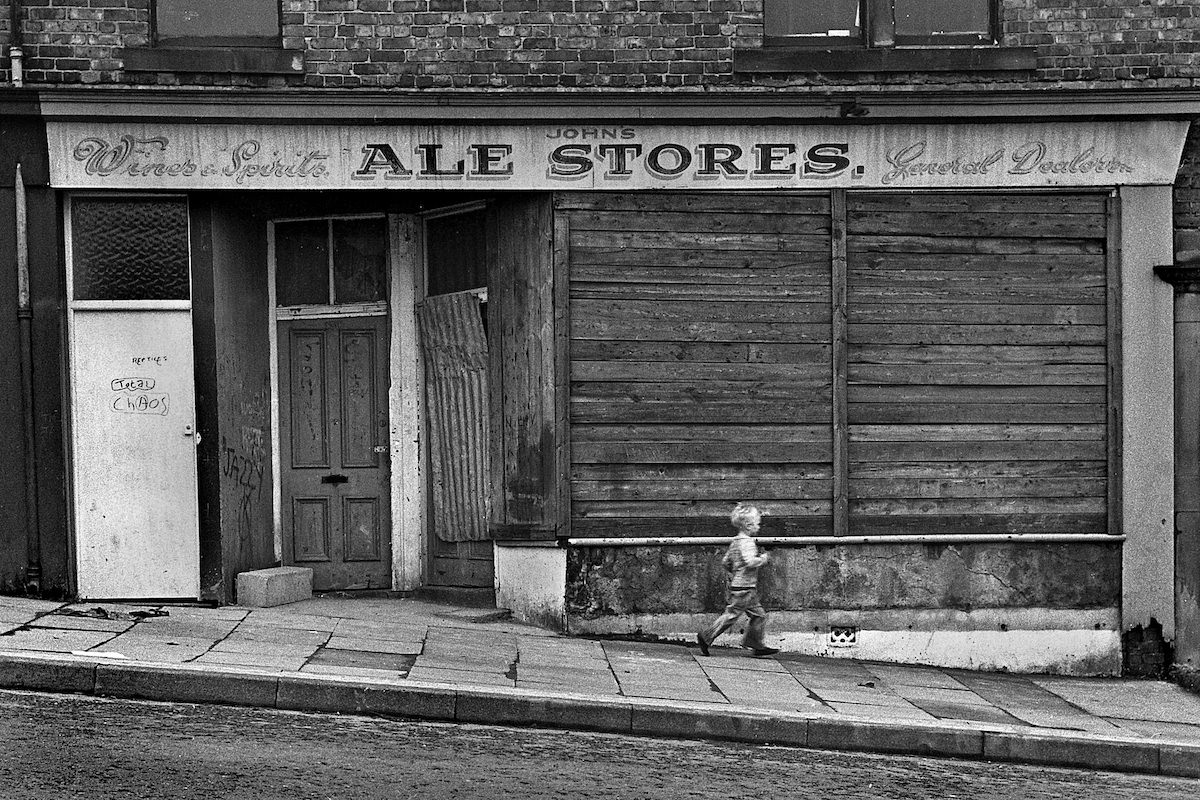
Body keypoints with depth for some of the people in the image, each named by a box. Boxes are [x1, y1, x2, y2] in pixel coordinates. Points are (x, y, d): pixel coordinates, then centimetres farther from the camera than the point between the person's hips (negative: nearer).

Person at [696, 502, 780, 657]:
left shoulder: (735, 541, 13)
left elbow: (725, 561, 17)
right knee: (731, 615, -5)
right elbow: (750, 561, -30)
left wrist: (733, 575, 26)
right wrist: (762, 559, -13)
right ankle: (705, 637, 0)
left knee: (759, 615, 13)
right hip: (744, 588, -10)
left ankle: (757, 645, 16)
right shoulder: (747, 542, -17)